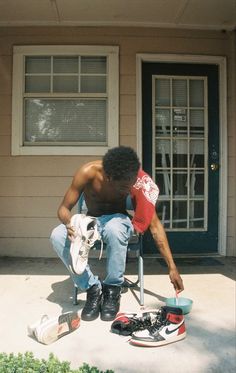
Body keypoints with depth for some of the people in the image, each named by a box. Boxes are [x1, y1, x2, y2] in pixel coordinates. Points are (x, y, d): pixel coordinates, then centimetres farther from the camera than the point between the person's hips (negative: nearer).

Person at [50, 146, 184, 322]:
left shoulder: (137, 181, -24)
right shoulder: (89, 172, -26)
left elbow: (154, 224, -19)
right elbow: (64, 208, -17)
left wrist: (172, 267, -22)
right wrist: (69, 223, -42)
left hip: (117, 221, -1)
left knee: (114, 228, -39)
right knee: (58, 236, -29)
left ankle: (113, 289, -16)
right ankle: (93, 288, -12)